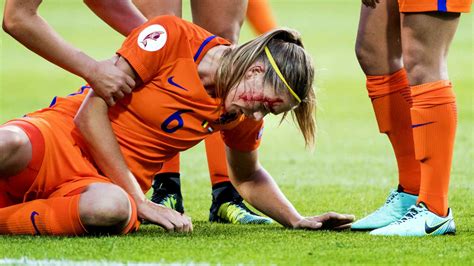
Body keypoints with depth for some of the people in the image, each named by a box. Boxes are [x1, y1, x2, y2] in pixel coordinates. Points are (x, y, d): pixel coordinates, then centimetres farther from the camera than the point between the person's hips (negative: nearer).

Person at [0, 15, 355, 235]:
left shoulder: (243, 117, 6)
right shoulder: (173, 37, -13)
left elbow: (248, 179, 28)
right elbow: (91, 111, -12)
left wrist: (298, 221, 12)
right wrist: (139, 200, -14)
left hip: (109, 184, 4)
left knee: (111, 208, -39)